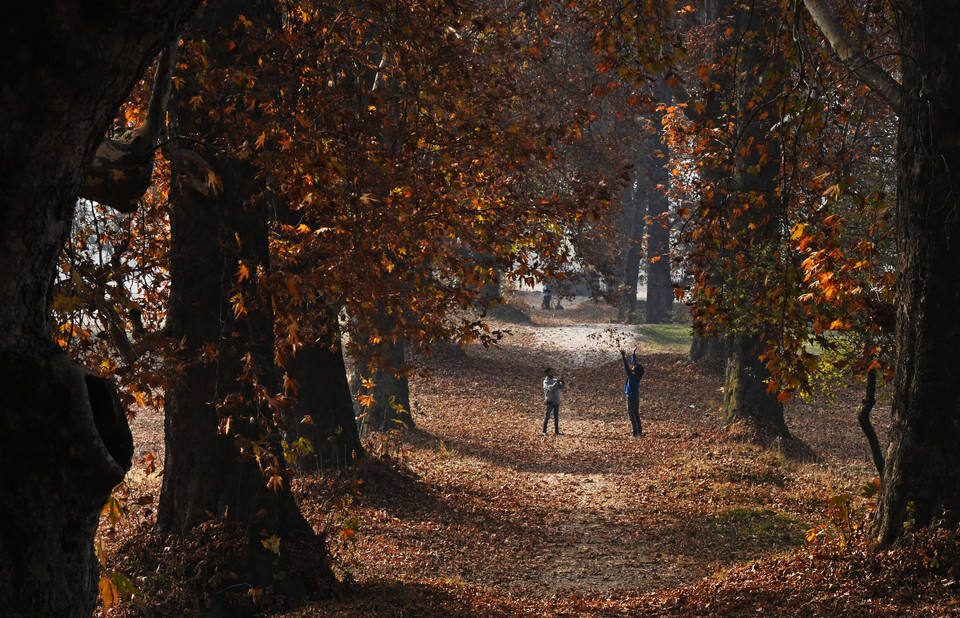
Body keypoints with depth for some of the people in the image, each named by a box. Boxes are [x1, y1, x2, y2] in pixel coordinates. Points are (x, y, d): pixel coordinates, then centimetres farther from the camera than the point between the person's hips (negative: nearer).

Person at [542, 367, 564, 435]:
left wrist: (562, 381, -21)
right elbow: (551, 388, -24)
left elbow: (561, 387, -1)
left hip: (557, 401, 6)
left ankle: (557, 431, 13)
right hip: (550, 401, -6)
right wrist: (558, 381, -30)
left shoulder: (555, 380, 11)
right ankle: (544, 431, -2)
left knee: (556, 417, 9)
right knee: (547, 416, -6)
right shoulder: (546, 382, -5)